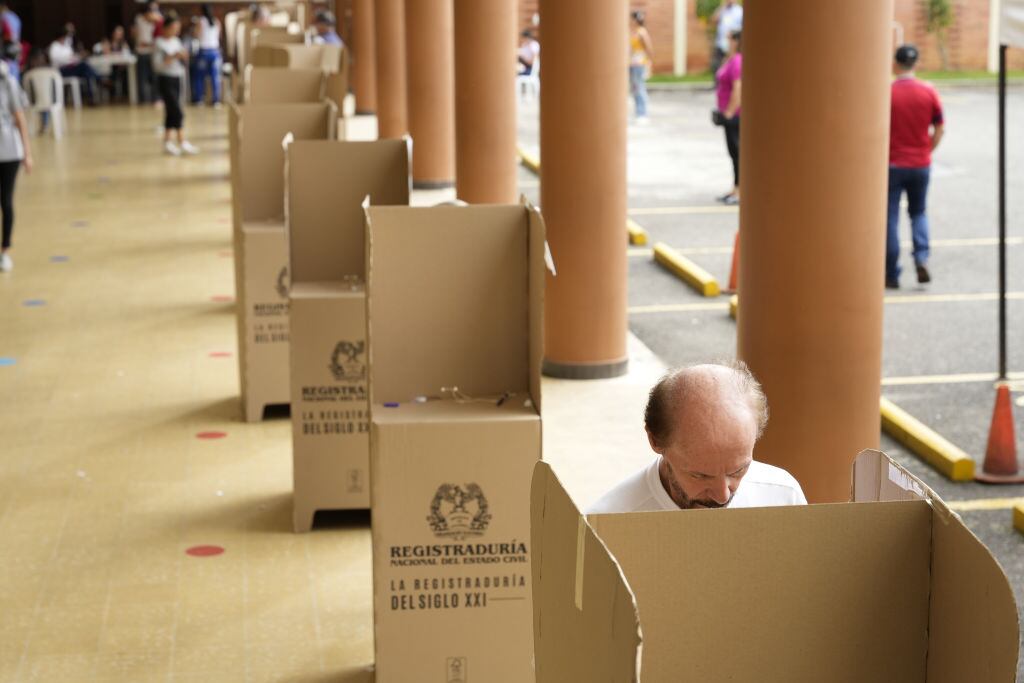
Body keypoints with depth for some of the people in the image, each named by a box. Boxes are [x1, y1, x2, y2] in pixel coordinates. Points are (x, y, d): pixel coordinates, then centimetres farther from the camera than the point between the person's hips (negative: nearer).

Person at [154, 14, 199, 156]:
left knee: (171, 112, 9)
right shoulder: (159, 43, -10)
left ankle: (167, 142, 15)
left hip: (176, 79, 7)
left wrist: (183, 56, -5)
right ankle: (182, 142, -8)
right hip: (165, 80, -7)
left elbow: (182, 59, 17)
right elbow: (158, 63, -17)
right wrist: (173, 56, -26)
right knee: (177, 112, -11)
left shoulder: (176, 41, 11)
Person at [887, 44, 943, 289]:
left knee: (890, 218, 4)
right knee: (918, 213, 20)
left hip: (893, 165, -3)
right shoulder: (929, 92, -2)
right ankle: (922, 258, -2)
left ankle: (892, 275, 5)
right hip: (921, 165, 3)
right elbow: (940, 129, 1)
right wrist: (927, 152, 13)